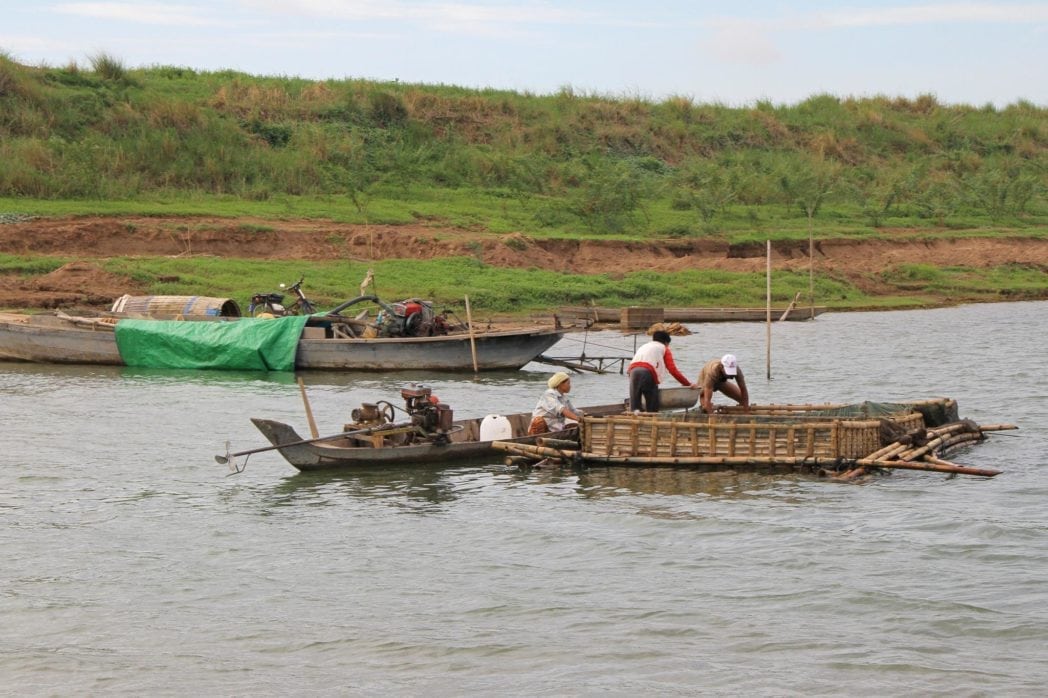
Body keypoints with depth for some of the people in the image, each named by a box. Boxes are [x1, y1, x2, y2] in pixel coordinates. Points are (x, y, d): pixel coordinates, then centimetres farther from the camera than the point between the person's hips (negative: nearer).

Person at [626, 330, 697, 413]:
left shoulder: (643, 347, 37)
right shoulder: (664, 349, 23)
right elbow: (673, 370, 11)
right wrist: (688, 384, 17)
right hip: (648, 372, -4)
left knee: (635, 407, 0)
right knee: (652, 409, -1)